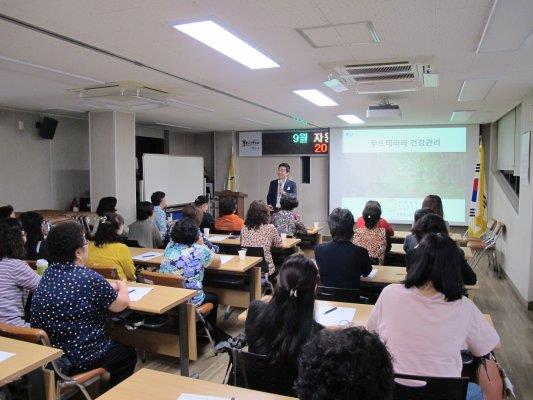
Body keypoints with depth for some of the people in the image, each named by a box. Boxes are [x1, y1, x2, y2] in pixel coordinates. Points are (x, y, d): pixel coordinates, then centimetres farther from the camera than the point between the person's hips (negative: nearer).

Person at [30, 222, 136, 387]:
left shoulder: (49, 273, -1)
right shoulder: (88, 277, -24)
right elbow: (121, 304, -9)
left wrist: (112, 286, 14)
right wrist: (123, 287, 10)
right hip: (77, 359, -7)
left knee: (115, 345, 31)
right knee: (128, 353, 20)